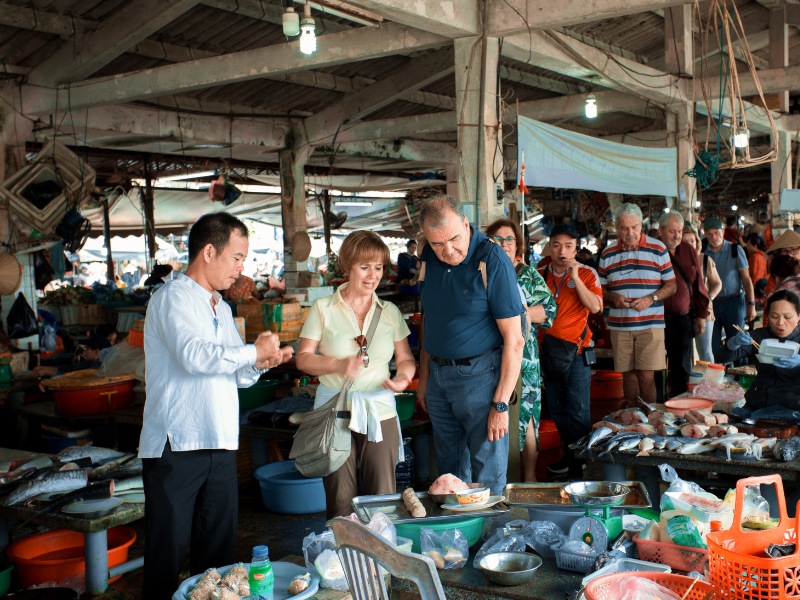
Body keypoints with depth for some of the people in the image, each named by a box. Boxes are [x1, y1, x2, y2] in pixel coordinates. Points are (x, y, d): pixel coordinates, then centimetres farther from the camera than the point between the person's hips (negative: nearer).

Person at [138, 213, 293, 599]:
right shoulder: (173, 297, -8)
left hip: (220, 448, 8)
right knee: (167, 556, -3)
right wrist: (253, 351, -13)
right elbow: (195, 356, -25)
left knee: (218, 553, 12)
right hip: (175, 447, -8)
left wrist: (259, 365, 2)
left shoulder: (221, 308, 19)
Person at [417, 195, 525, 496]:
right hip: (438, 375, 6)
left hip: (478, 377, -6)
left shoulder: (493, 261, -17)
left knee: (486, 477, 3)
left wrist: (501, 404, -18)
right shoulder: (429, 257, 3)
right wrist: (424, 377, 13)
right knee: (450, 472, 16)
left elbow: (514, 340, -16)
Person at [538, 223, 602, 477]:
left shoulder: (587, 274, -3)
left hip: (576, 351, -4)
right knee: (556, 409, 12)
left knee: (578, 411, -1)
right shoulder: (540, 275, 6)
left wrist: (574, 277, -21)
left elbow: (595, 307, -17)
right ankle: (570, 454, 26)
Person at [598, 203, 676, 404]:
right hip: (619, 325, 2)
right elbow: (601, 289, 14)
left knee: (646, 375, -7)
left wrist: (650, 299, -13)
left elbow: (671, 285, 4)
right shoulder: (608, 254, 9)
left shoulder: (657, 249, 4)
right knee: (628, 375, 6)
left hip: (650, 324, -2)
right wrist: (613, 297, -8)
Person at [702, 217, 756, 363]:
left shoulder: (735, 250, -1)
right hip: (711, 302, 2)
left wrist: (751, 304, -7)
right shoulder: (703, 252, 4)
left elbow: (746, 278, -1)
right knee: (711, 345, 3)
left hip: (733, 301, -2)